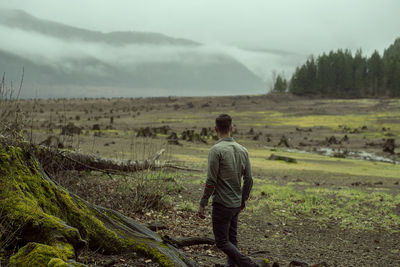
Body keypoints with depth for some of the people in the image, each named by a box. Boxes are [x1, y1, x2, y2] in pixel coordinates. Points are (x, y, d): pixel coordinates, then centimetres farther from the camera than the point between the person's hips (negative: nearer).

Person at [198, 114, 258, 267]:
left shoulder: (216, 150, -16)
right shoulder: (242, 150, 4)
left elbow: (211, 181, -18)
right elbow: (248, 179, 8)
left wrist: (202, 204, -11)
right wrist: (243, 199, 22)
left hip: (222, 204, -7)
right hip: (236, 204, 7)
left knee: (222, 242, 1)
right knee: (231, 239, 16)